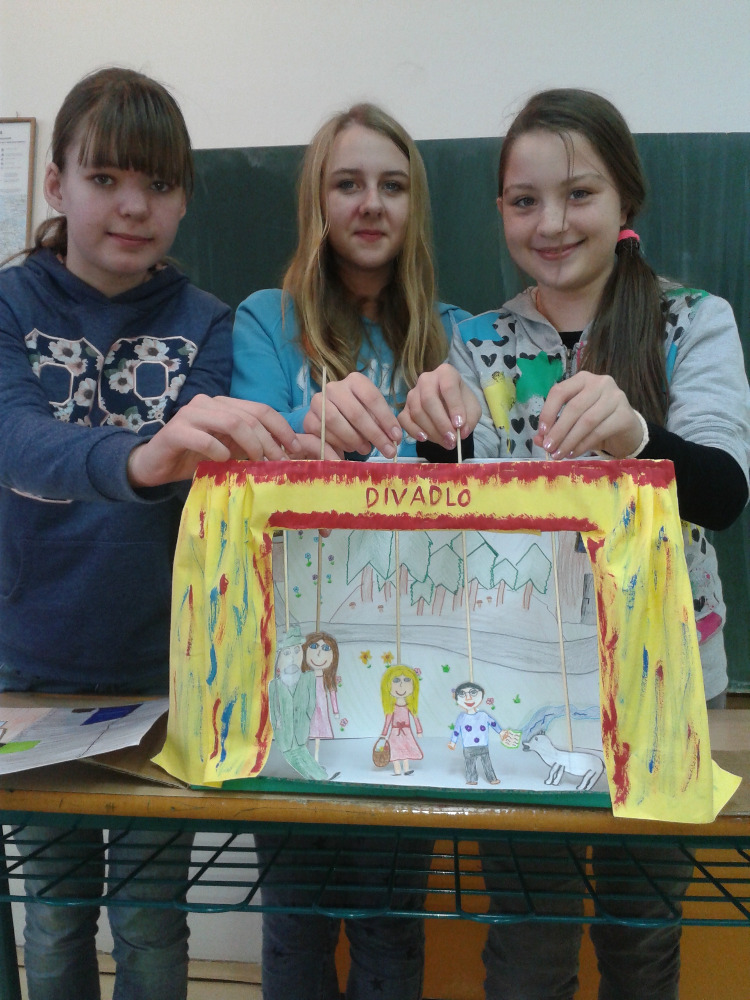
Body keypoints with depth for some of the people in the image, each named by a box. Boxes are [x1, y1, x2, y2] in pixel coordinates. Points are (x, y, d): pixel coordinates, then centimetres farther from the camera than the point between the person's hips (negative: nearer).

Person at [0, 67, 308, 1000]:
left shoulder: (202, 322, 0)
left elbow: (202, 469, -13)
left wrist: (272, 454, -37)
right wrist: (138, 458, -46)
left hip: (165, 661, 0)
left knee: (151, 918, 12)